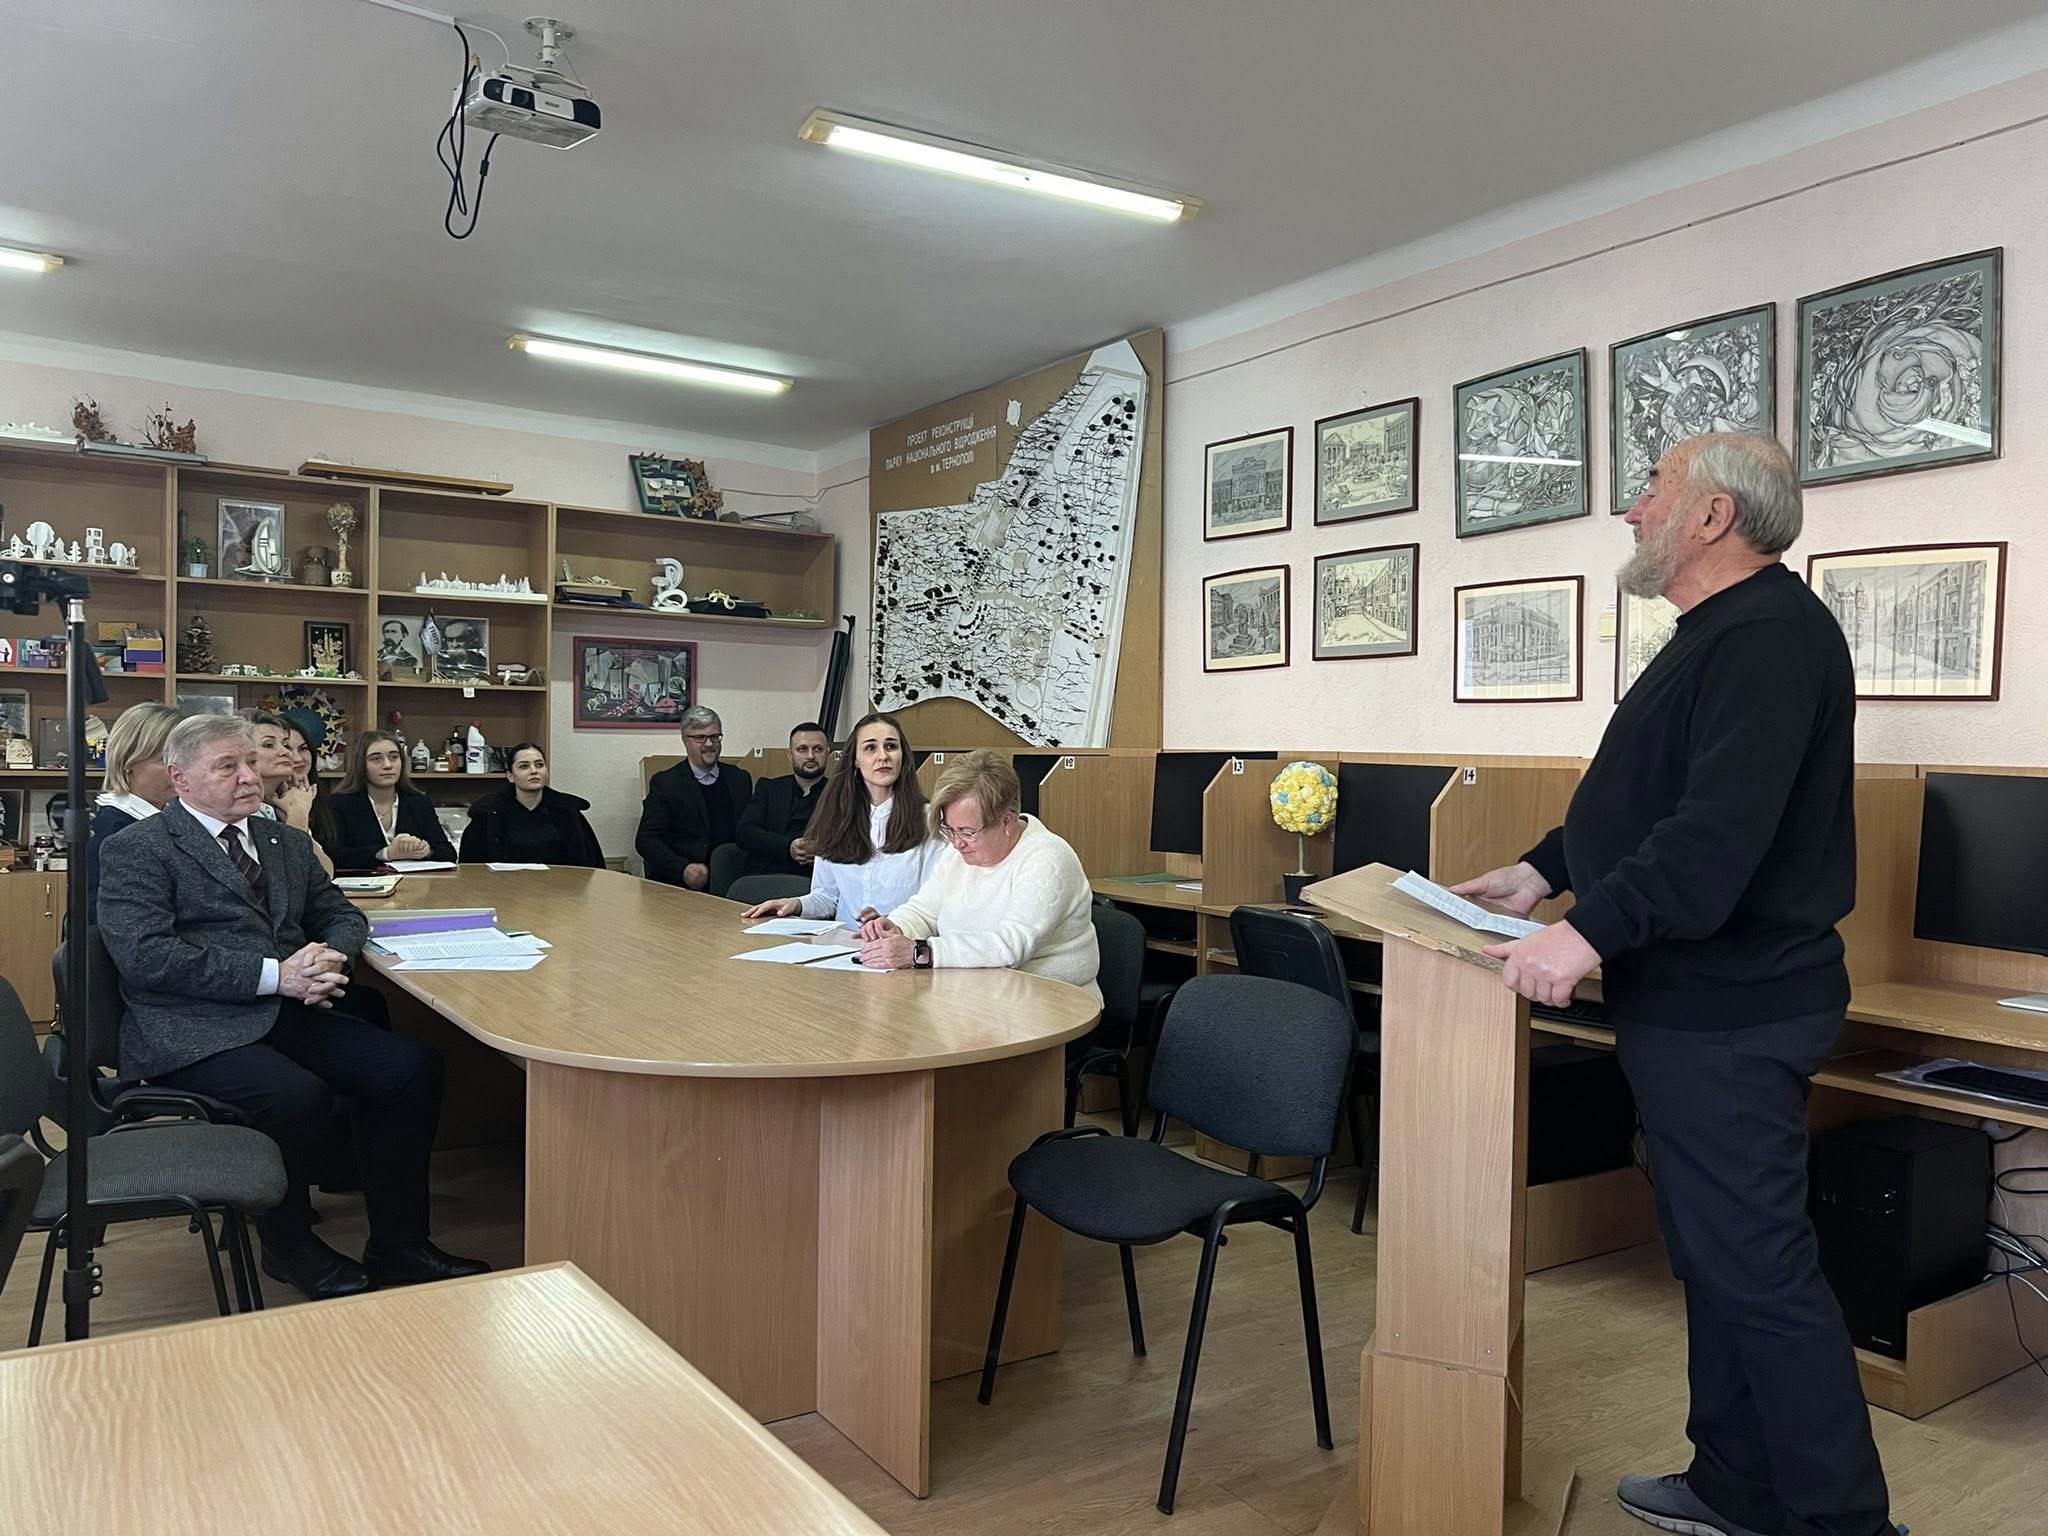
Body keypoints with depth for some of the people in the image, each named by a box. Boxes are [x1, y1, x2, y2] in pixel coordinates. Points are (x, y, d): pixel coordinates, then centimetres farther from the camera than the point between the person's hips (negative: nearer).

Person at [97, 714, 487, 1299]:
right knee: (299, 1094, -33)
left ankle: (397, 1245, -3)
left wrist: (331, 954, -4)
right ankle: (288, 1246, -3)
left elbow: (341, 915, 23)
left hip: (290, 1012, 6)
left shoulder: (287, 841, 20)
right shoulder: (137, 849, 0)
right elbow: (146, 955, -13)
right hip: (194, 1030, -6)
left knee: (413, 1066, -16)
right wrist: (273, 975, -19)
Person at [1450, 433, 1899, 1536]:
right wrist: (1542, 870, 16)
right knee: (1713, 1254, 18)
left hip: (1730, 1019, -11)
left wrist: (1593, 930, -34)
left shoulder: (1771, 637, -18)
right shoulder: (1719, 632, 17)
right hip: (1693, 1003, 11)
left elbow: (1720, 829, -30)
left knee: (1758, 1268, -2)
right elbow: (1645, 802, 22)